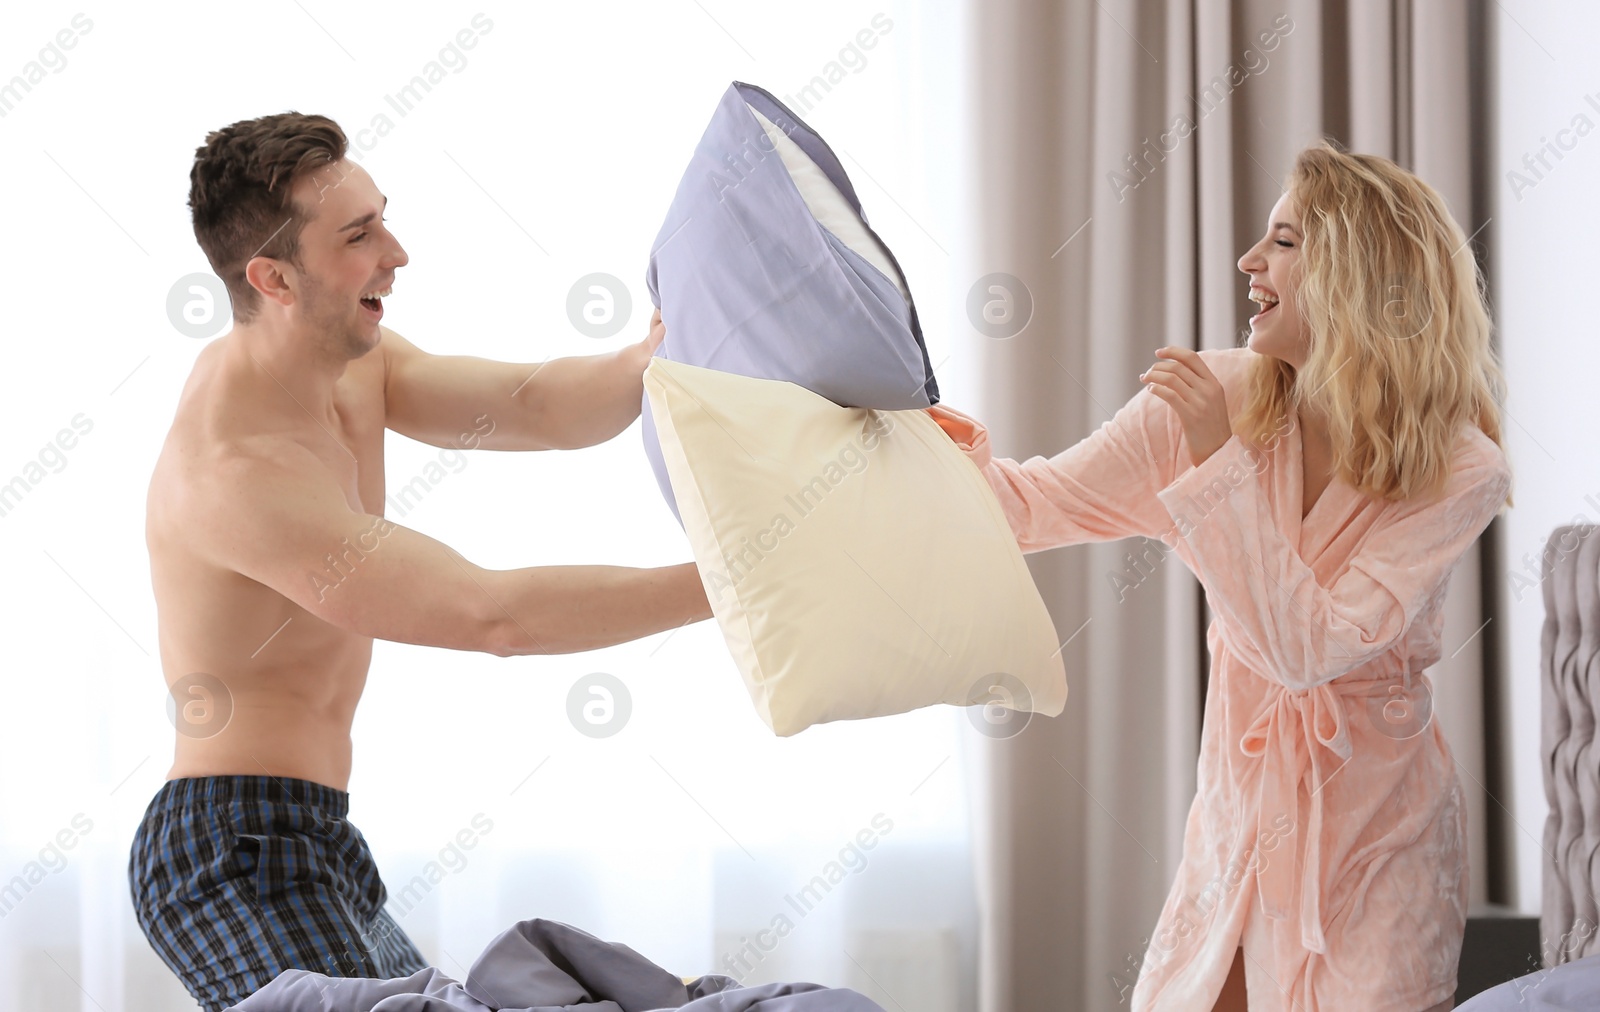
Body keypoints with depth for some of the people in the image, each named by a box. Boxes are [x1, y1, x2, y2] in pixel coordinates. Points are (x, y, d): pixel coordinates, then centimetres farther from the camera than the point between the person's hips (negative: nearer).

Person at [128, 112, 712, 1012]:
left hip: (312, 847, 11)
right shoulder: (234, 471, -24)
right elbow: (494, 615, -27)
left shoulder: (346, 356, 7)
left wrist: (649, 362, -24)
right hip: (239, 866, -10)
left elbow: (537, 408, -3)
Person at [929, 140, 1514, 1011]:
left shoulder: (1461, 472, -16)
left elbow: (1304, 648, -24)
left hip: (1376, 824, -3)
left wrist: (1223, 458, -27)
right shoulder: (1217, 395, -6)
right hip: (1240, 804, 4)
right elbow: (1043, 505, -7)